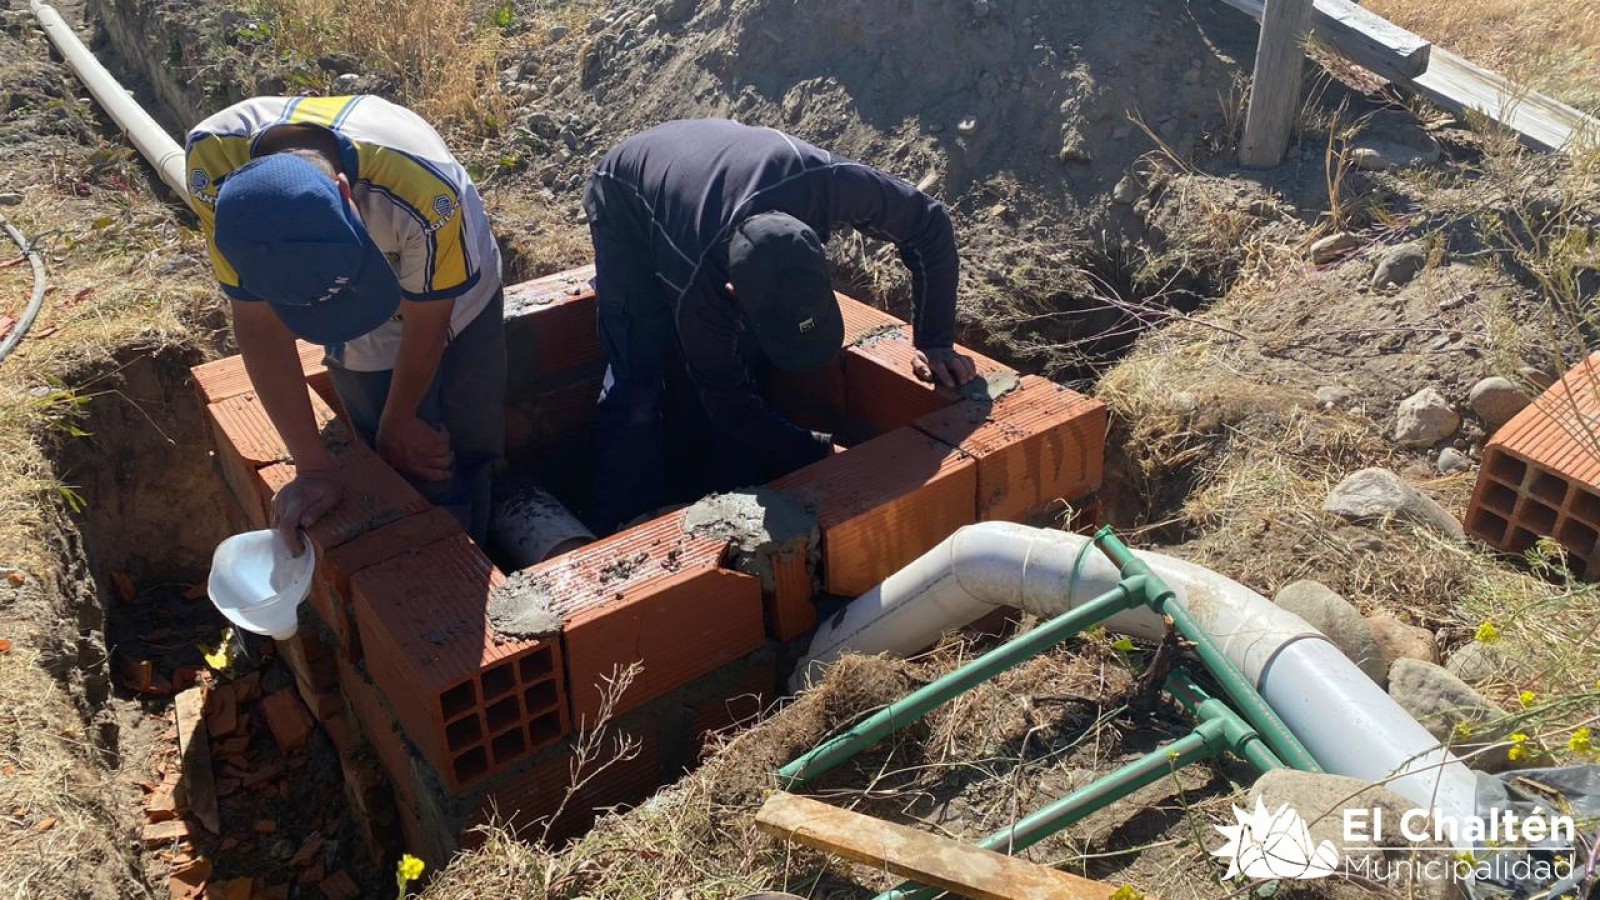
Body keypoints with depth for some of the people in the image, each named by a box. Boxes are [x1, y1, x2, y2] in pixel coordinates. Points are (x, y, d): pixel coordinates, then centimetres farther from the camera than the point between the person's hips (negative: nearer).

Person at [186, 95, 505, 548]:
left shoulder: (424, 188, -41)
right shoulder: (212, 164, -34)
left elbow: (425, 321, -22)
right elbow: (259, 324, -23)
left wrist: (397, 423, -5)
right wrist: (313, 467, -21)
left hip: (454, 305, -1)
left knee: (468, 457, 11)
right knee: (411, 479, 4)